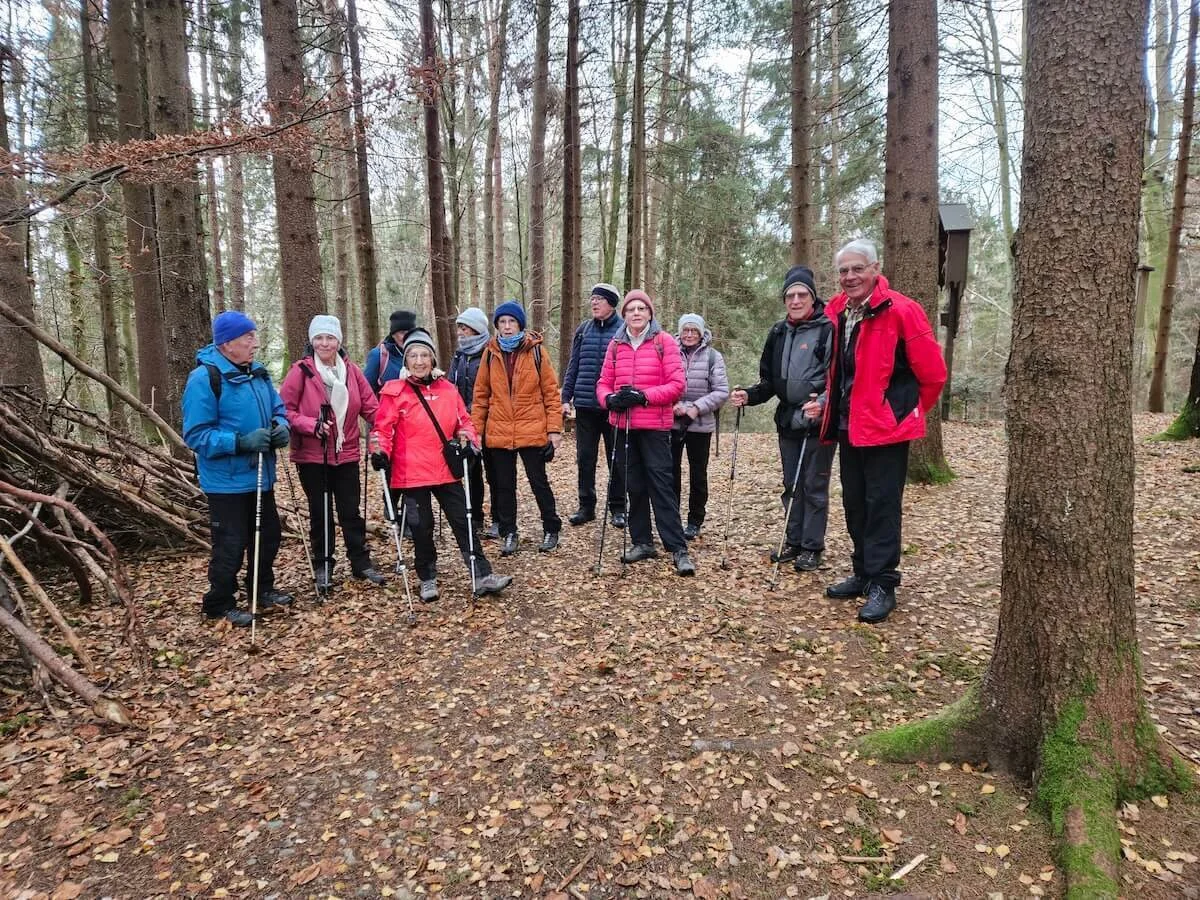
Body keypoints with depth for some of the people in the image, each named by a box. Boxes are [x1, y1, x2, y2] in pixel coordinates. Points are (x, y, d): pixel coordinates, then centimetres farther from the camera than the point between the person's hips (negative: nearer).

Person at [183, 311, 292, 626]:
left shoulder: (258, 372, 6)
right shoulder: (204, 378, -18)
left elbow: (277, 408, 17)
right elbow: (196, 435, -19)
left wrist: (281, 426, -5)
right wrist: (240, 441, -29)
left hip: (260, 475, 8)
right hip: (227, 481, -8)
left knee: (268, 535, 18)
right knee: (231, 544, 0)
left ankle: (263, 590, 37)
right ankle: (219, 605, 19)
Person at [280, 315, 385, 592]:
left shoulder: (351, 370, 1)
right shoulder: (301, 370, -10)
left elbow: (369, 406, 2)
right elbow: (285, 410, -9)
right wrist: (312, 425, -23)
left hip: (346, 454, 2)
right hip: (312, 456, -2)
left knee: (351, 511, 9)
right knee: (320, 513, 10)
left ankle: (361, 563, 21)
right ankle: (323, 567, 23)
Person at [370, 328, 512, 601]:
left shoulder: (447, 389, 6)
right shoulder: (395, 392, -5)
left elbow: (463, 421, 14)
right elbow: (383, 428, -4)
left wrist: (468, 440, -4)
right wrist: (380, 451, -21)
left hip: (446, 470, 3)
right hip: (412, 473, -3)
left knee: (464, 521, 4)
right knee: (422, 528, 7)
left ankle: (482, 577, 10)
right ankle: (428, 580, 24)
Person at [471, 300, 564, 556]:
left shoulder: (535, 350, -2)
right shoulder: (490, 352, 5)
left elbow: (551, 391, -2)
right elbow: (481, 394, 8)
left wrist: (554, 428, -7)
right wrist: (476, 428, 3)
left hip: (532, 430, -2)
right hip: (498, 432, 3)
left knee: (538, 482, 6)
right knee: (504, 485, 10)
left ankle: (551, 529, 23)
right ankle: (509, 533, 24)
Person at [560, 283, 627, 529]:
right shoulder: (583, 330, 10)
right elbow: (573, 367, 12)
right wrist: (566, 397, 6)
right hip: (585, 405, 4)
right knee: (585, 458, 8)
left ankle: (617, 508, 17)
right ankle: (586, 506, 20)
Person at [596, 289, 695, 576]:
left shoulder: (664, 341, -3)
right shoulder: (616, 345, 10)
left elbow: (676, 384, -9)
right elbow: (604, 382, 10)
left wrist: (643, 396, -19)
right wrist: (609, 399, -12)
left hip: (655, 426, -4)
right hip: (624, 425, 5)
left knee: (660, 485, -7)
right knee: (634, 486, 11)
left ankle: (678, 549, -2)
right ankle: (642, 542, 22)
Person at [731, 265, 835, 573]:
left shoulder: (828, 329, -9)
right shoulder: (778, 333, 10)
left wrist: (823, 403, -32)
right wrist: (749, 396, -3)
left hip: (818, 424, -6)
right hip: (788, 423, 6)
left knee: (814, 487, 3)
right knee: (791, 486, 14)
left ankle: (812, 548, 14)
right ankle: (793, 542, 26)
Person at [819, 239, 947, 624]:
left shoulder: (901, 311, -13)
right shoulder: (837, 313, 7)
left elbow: (932, 372, -8)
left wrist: (912, 411, 3)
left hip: (885, 427, -7)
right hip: (848, 427, 7)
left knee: (881, 506, -2)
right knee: (854, 504, 14)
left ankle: (882, 585, 7)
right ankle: (863, 574, 27)